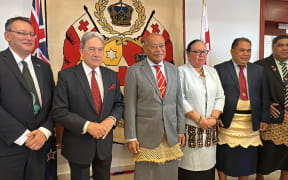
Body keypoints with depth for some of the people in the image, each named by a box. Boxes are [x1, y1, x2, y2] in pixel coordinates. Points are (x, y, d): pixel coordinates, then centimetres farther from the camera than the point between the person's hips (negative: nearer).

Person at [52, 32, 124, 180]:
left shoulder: (111, 75, 2)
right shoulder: (66, 75, -11)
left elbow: (119, 104, 7)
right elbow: (59, 112, -14)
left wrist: (112, 119, -14)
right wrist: (87, 126, -24)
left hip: (105, 142, 4)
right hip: (78, 144, -3)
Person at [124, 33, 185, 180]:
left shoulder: (173, 69, 8)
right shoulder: (134, 71, -5)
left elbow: (178, 101, 10)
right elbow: (130, 106, -6)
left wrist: (181, 129, 8)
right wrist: (131, 137, -8)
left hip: (171, 135, 4)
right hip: (146, 135, -3)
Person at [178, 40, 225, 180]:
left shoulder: (212, 72, 14)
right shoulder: (181, 71, -4)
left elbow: (220, 97, 10)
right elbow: (181, 100, -12)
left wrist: (213, 117, -5)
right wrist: (199, 119, -13)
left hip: (210, 128, 5)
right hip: (190, 128, -5)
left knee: (208, 163, 10)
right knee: (190, 164, 0)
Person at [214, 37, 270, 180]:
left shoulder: (258, 70, 9)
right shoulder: (220, 69, -3)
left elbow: (264, 97, 9)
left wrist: (264, 119, 3)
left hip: (251, 122, 3)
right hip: (227, 121, -3)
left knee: (246, 157, 14)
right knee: (224, 156, 8)